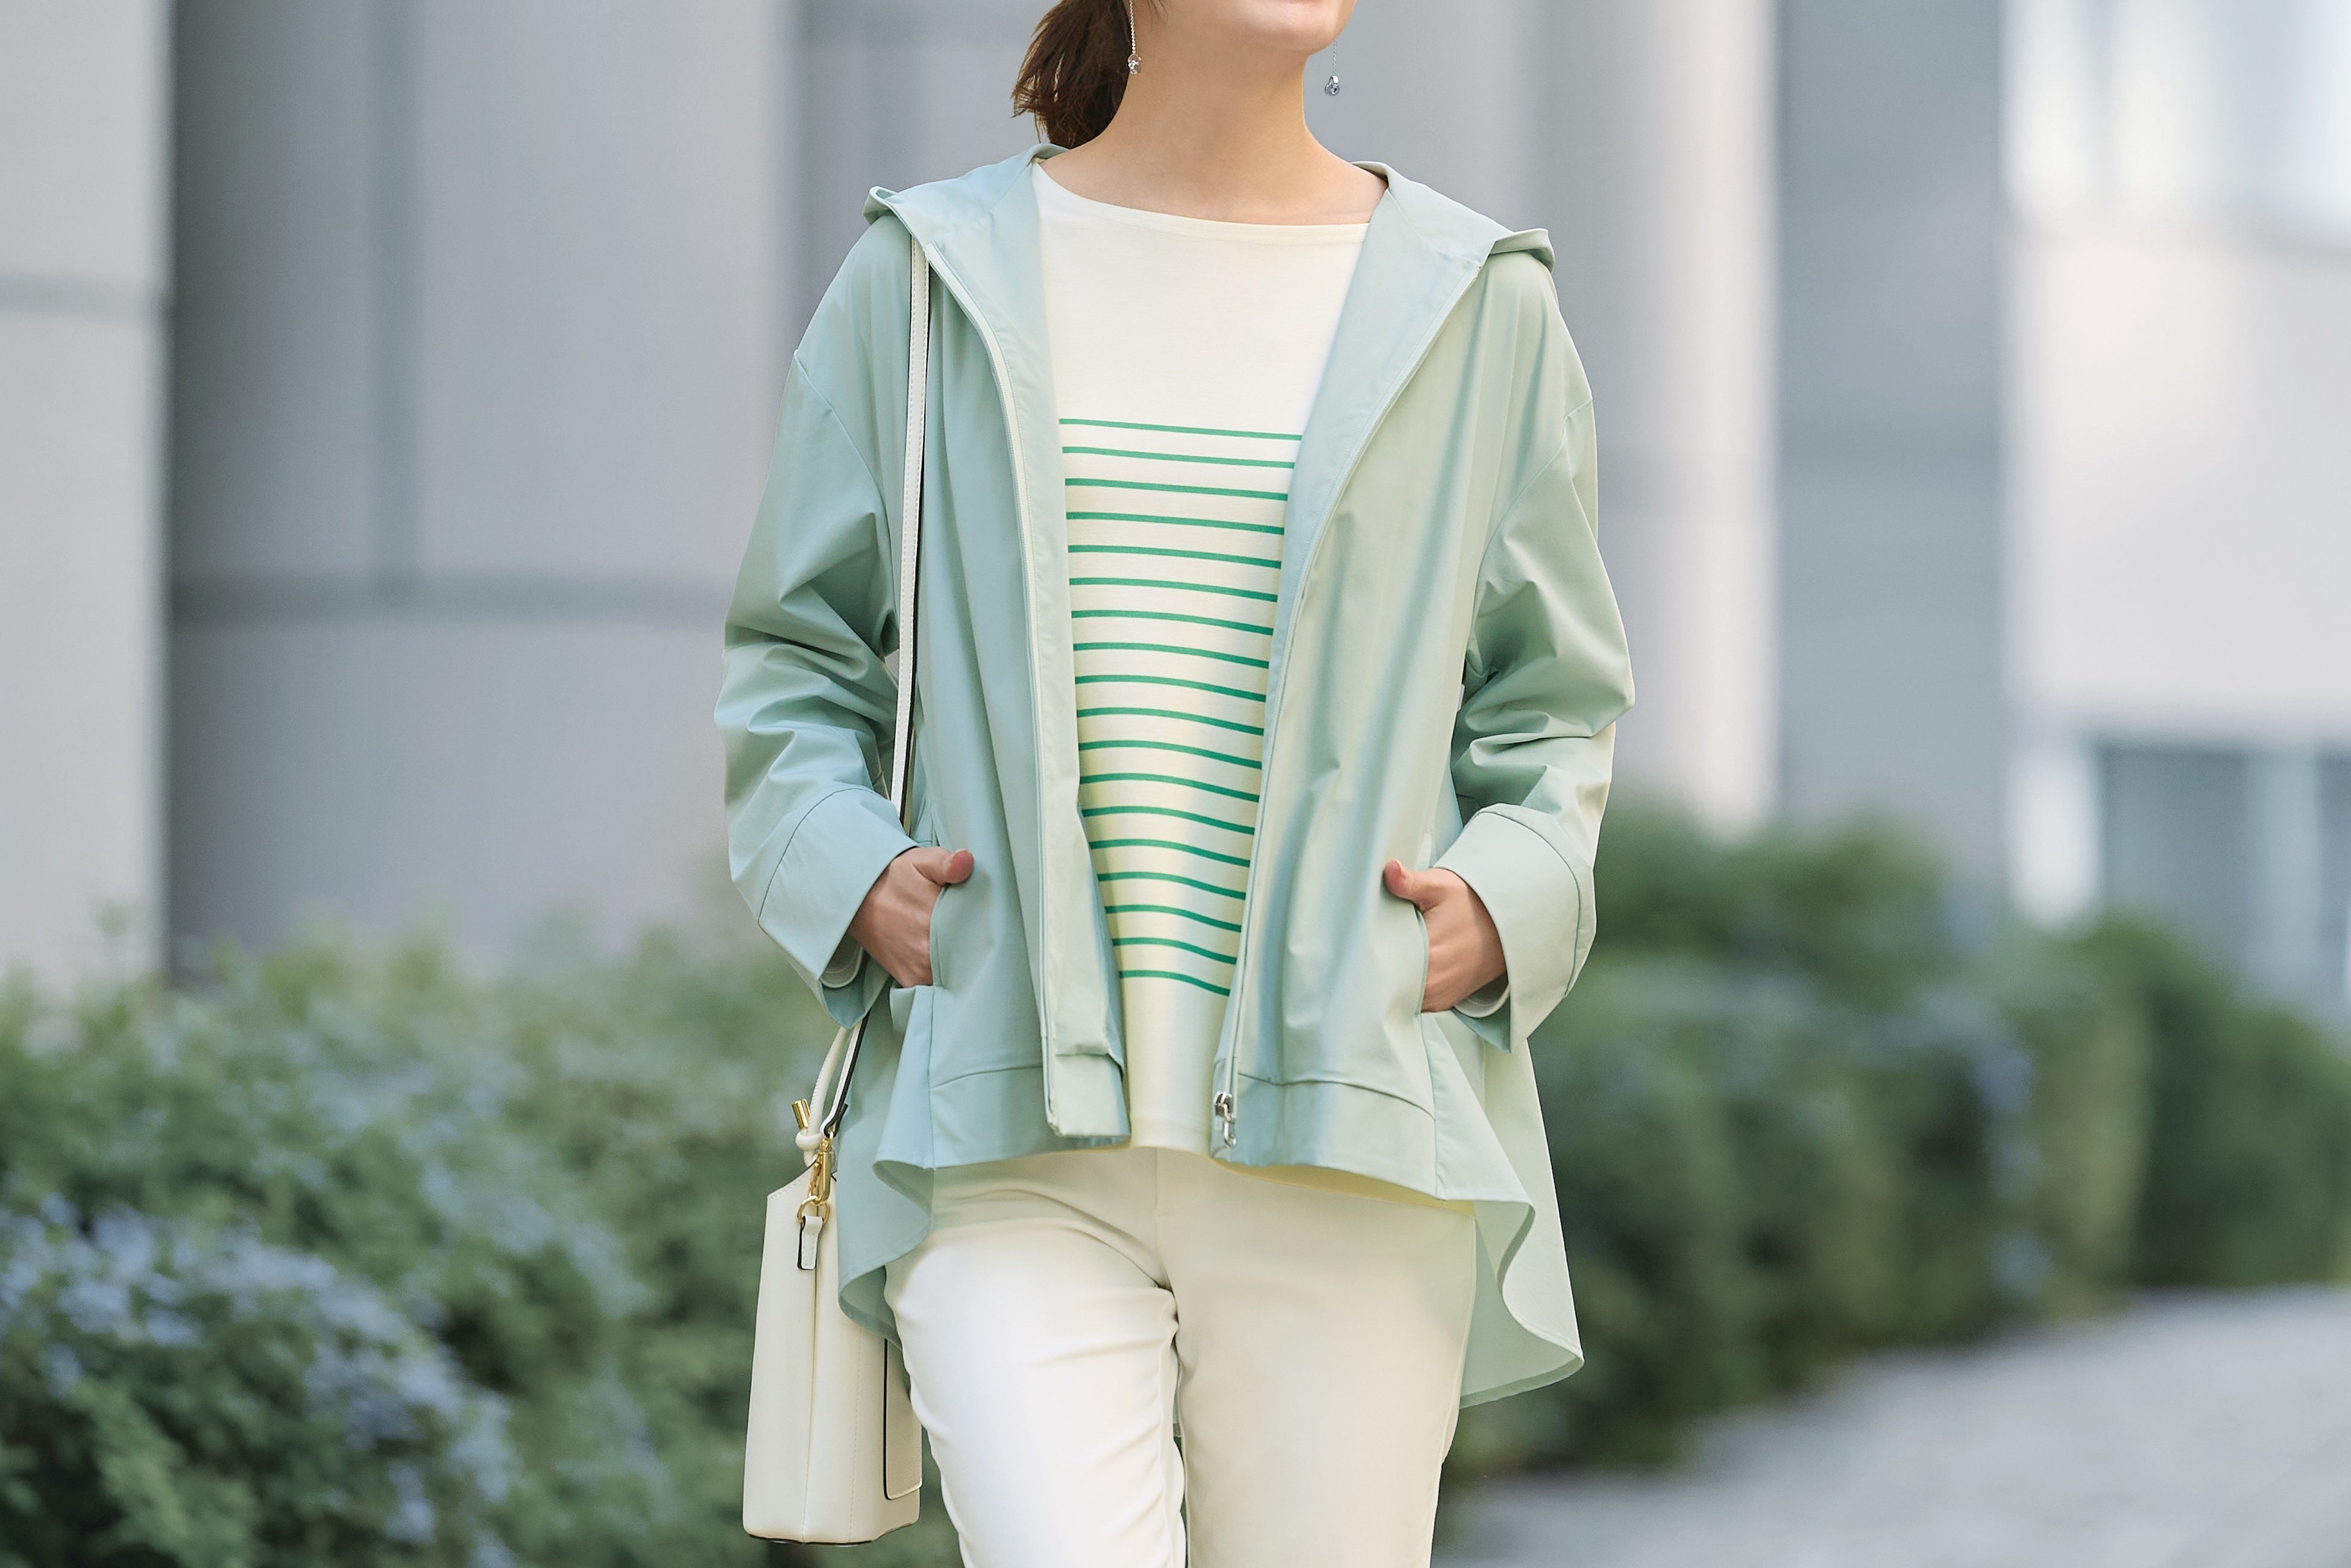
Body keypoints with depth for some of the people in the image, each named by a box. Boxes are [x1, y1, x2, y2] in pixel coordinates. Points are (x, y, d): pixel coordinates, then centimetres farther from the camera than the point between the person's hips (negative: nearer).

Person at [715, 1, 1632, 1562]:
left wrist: (1504, 906, -2)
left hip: (1345, 1139, 1)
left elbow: (1550, 710, 16)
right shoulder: (931, 280, 8)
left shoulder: (1476, 307, 9)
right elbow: (797, 664, 15)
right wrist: (848, 873, -3)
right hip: (1013, 1136, -1)